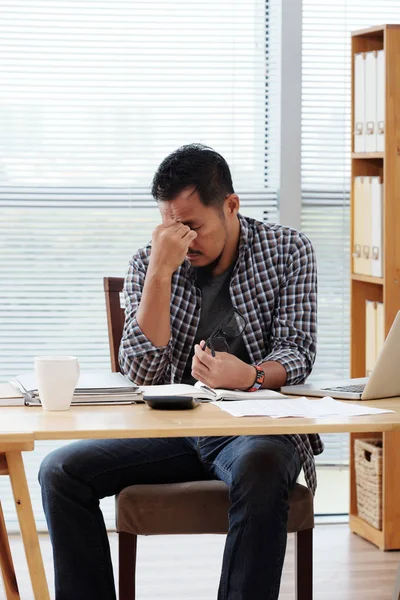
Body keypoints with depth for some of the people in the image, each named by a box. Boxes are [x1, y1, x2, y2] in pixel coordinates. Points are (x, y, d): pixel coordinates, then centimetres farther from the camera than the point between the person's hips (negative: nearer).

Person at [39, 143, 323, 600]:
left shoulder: (287, 251, 3)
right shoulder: (148, 265, 4)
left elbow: (296, 354, -5)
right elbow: (142, 372, -7)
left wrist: (250, 376, -29)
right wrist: (161, 272, -16)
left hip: (259, 426, -3)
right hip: (172, 427, 3)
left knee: (260, 471, -39)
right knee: (60, 471, -16)